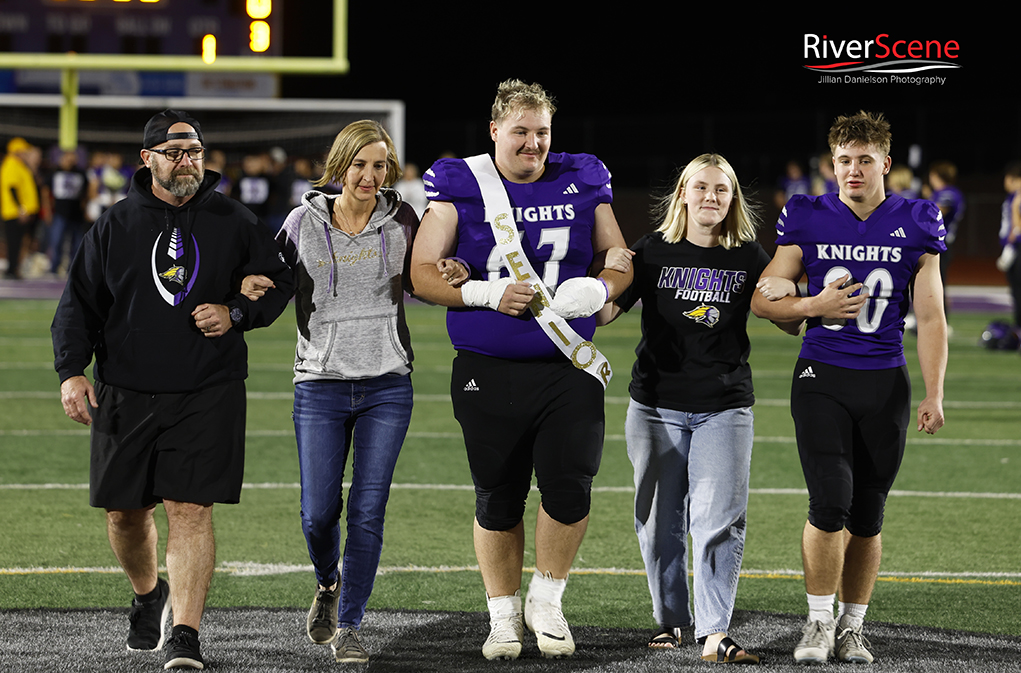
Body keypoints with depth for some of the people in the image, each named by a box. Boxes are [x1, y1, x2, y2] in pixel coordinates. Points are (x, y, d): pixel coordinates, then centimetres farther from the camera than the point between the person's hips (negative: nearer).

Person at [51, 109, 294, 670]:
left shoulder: (234, 223, 4)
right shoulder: (116, 225, 5)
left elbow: (277, 284, 13)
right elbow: (79, 302, 7)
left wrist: (235, 313, -6)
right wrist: (71, 370, -5)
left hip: (207, 396, -2)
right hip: (125, 393, 2)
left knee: (190, 510, -11)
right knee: (126, 512, 9)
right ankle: (148, 595, 39)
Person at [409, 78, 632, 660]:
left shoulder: (583, 185, 7)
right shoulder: (460, 187, 0)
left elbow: (621, 260, 14)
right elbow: (422, 274, -2)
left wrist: (601, 289, -8)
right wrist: (487, 293, -16)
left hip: (567, 368, 1)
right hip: (488, 372, -1)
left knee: (570, 489, -10)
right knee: (498, 499, 6)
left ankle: (547, 600, 13)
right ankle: (504, 616, 22)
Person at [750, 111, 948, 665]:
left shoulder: (914, 226, 3)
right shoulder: (807, 220, 1)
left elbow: (930, 318, 4)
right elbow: (763, 300, 6)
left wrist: (934, 394, -4)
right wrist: (814, 306, -12)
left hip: (884, 383, 1)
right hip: (821, 379, -1)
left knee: (867, 515, 6)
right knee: (830, 501, -15)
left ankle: (851, 628, 18)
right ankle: (818, 622, -1)